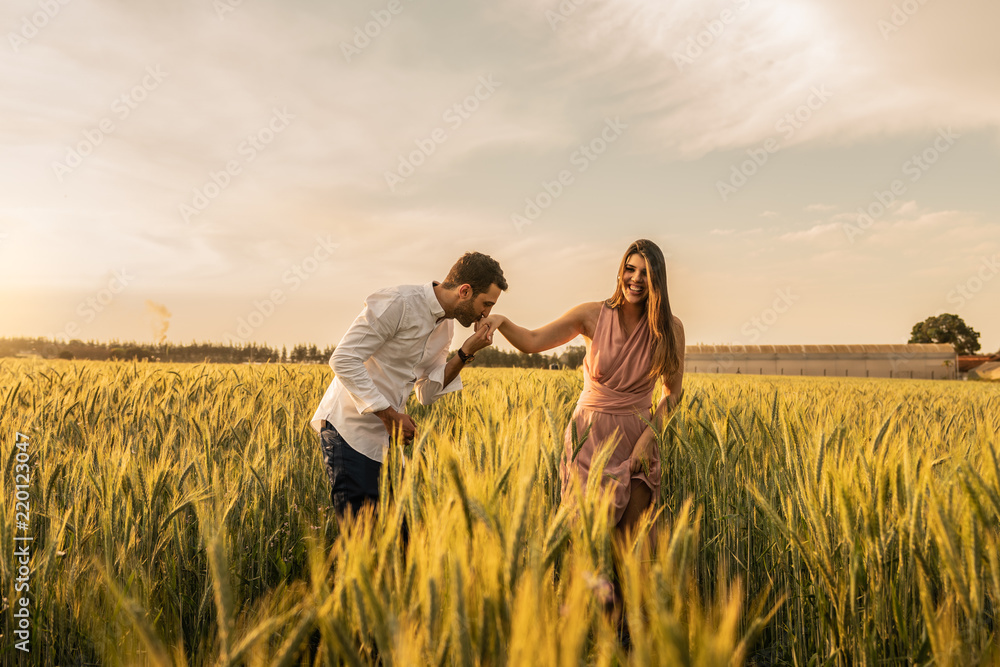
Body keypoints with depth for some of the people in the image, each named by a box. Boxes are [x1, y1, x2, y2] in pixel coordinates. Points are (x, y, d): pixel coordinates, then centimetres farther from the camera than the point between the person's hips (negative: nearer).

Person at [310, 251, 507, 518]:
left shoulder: (444, 326, 10)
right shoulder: (398, 303, -18)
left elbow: (427, 394, 8)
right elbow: (343, 359, -21)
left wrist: (466, 353, -3)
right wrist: (390, 414, -21)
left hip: (388, 434, 8)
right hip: (350, 429, -8)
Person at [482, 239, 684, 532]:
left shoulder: (670, 328, -4)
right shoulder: (593, 315, -6)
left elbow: (673, 393, 3)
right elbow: (532, 341, -9)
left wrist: (650, 435, -11)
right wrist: (501, 320, -29)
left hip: (636, 436, 1)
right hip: (590, 433, 0)